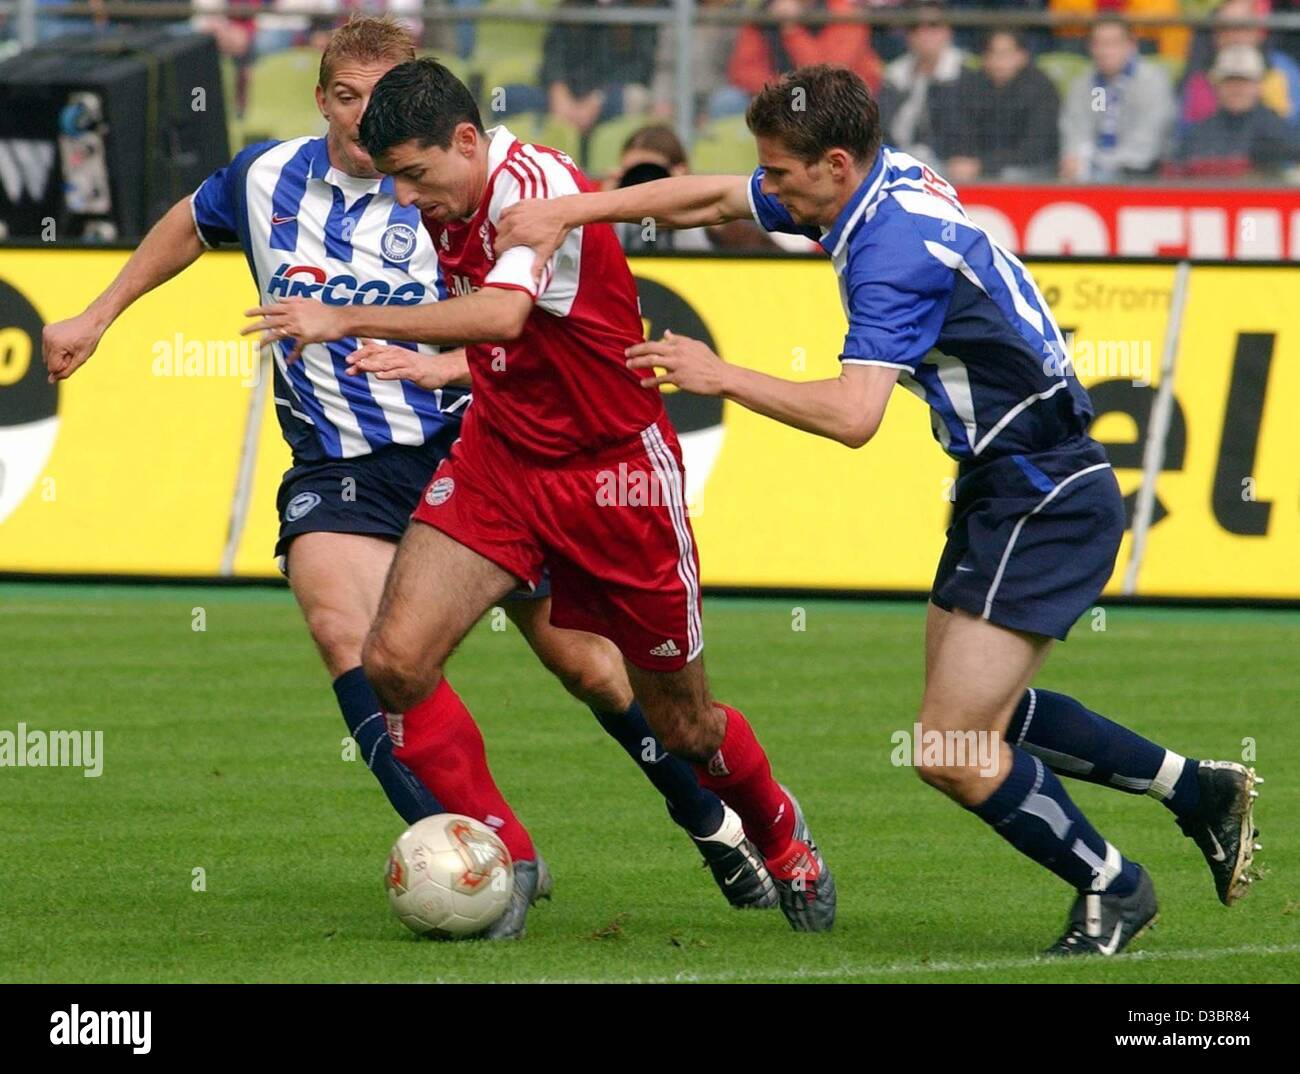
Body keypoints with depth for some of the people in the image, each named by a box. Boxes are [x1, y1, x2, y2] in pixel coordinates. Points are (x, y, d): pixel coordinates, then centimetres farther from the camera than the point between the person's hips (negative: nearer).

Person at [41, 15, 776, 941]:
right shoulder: (267, 179, 1)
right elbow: (189, 228, 23)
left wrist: (446, 364, -25)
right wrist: (98, 316, 26)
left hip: (461, 442, -2)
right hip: (337, 466, 2)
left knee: (574, 652, 2)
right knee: (342, 627, -26)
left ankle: (714, 823, 26)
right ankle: (496, 855, -28)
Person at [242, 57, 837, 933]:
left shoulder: (534, 184, -24)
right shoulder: (450, 204, 1)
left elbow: (503, 313, -42)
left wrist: (347, 321, -42)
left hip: (615, 472, -6)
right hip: (498, 459, 6)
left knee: (682, 726, 7)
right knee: (396, 660, -16)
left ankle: (784, 840, 38)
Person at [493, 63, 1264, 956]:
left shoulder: (896, 246, -24)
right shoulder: (885, 180, 4)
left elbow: (852, 416, -34)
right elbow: (711, 199, 14)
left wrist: (720, 377, -25)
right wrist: (569, 212, 6)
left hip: (1045, 504, -10)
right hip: (1005, 488, 10)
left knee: (951, 750, -10)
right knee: (979, 716, 21)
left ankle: (1110, 888, 11)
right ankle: (1197, 789, 32)